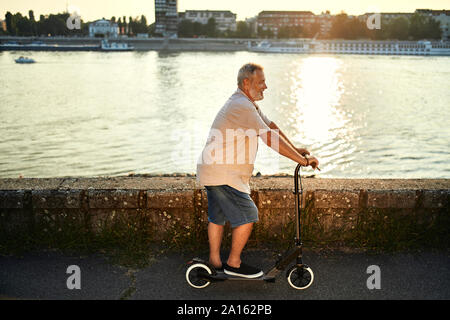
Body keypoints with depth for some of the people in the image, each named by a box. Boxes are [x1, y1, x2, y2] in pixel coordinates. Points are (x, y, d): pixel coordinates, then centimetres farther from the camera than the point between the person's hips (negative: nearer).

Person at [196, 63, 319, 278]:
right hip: (222, 174, -11)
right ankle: (234, 264, 8)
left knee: (217, 216, 17)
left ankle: (215, 262, 28)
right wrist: (302, 160, -21)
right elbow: (271, 138, -24)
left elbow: (271, 126, 16)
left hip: (212, 171, 11)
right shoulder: (242, 106, -20)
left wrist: (295, 149, 8)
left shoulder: (248, 104, 14)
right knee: (247, 216, -5)